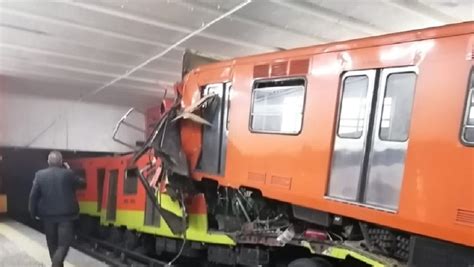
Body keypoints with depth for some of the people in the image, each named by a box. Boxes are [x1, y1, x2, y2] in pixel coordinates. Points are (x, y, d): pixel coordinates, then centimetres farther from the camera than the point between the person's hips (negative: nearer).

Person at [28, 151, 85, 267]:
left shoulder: (40, 175, -4)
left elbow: (33, 195, -3)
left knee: (52, 243, 19)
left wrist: (34, 212, 8)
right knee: (64, 243, 0)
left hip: (47, 214, 3)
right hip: (66, 214, -3)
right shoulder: (68, 174, -9)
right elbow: (81, 183, 7)